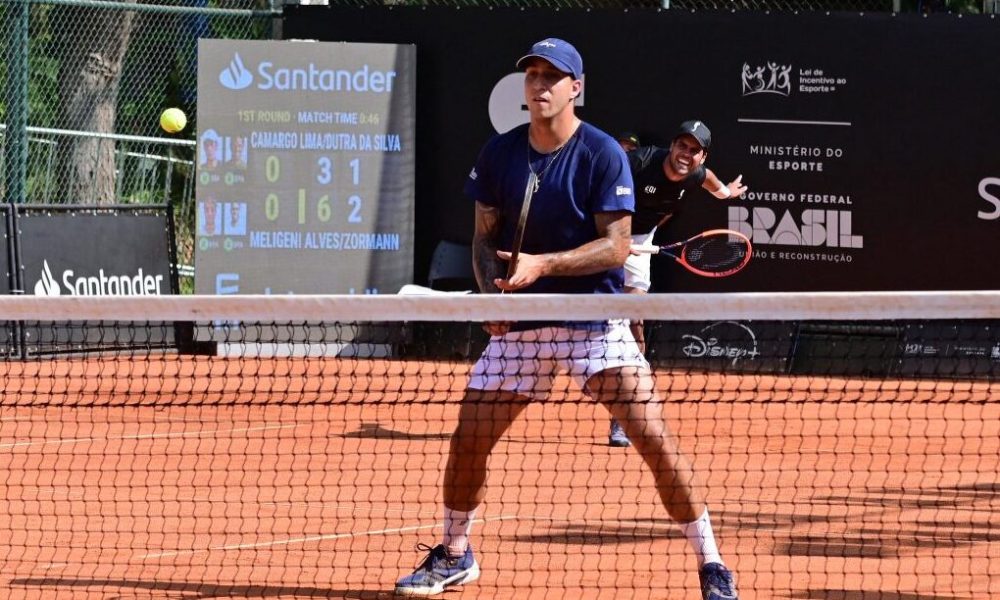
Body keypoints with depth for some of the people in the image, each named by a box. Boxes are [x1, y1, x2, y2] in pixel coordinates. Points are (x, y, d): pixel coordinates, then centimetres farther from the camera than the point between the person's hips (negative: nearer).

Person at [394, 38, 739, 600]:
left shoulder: (603, 154, -10)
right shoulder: (499, 153, 4)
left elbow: (616, 246, -14)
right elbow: (486, 237, 11)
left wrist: (543, 265, -26)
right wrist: (493, 290, -8)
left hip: (596, 318, -4)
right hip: (520, 323, 4)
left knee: (655, 436, -13)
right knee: (468, 439, 3)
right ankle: (455, 554, 27)